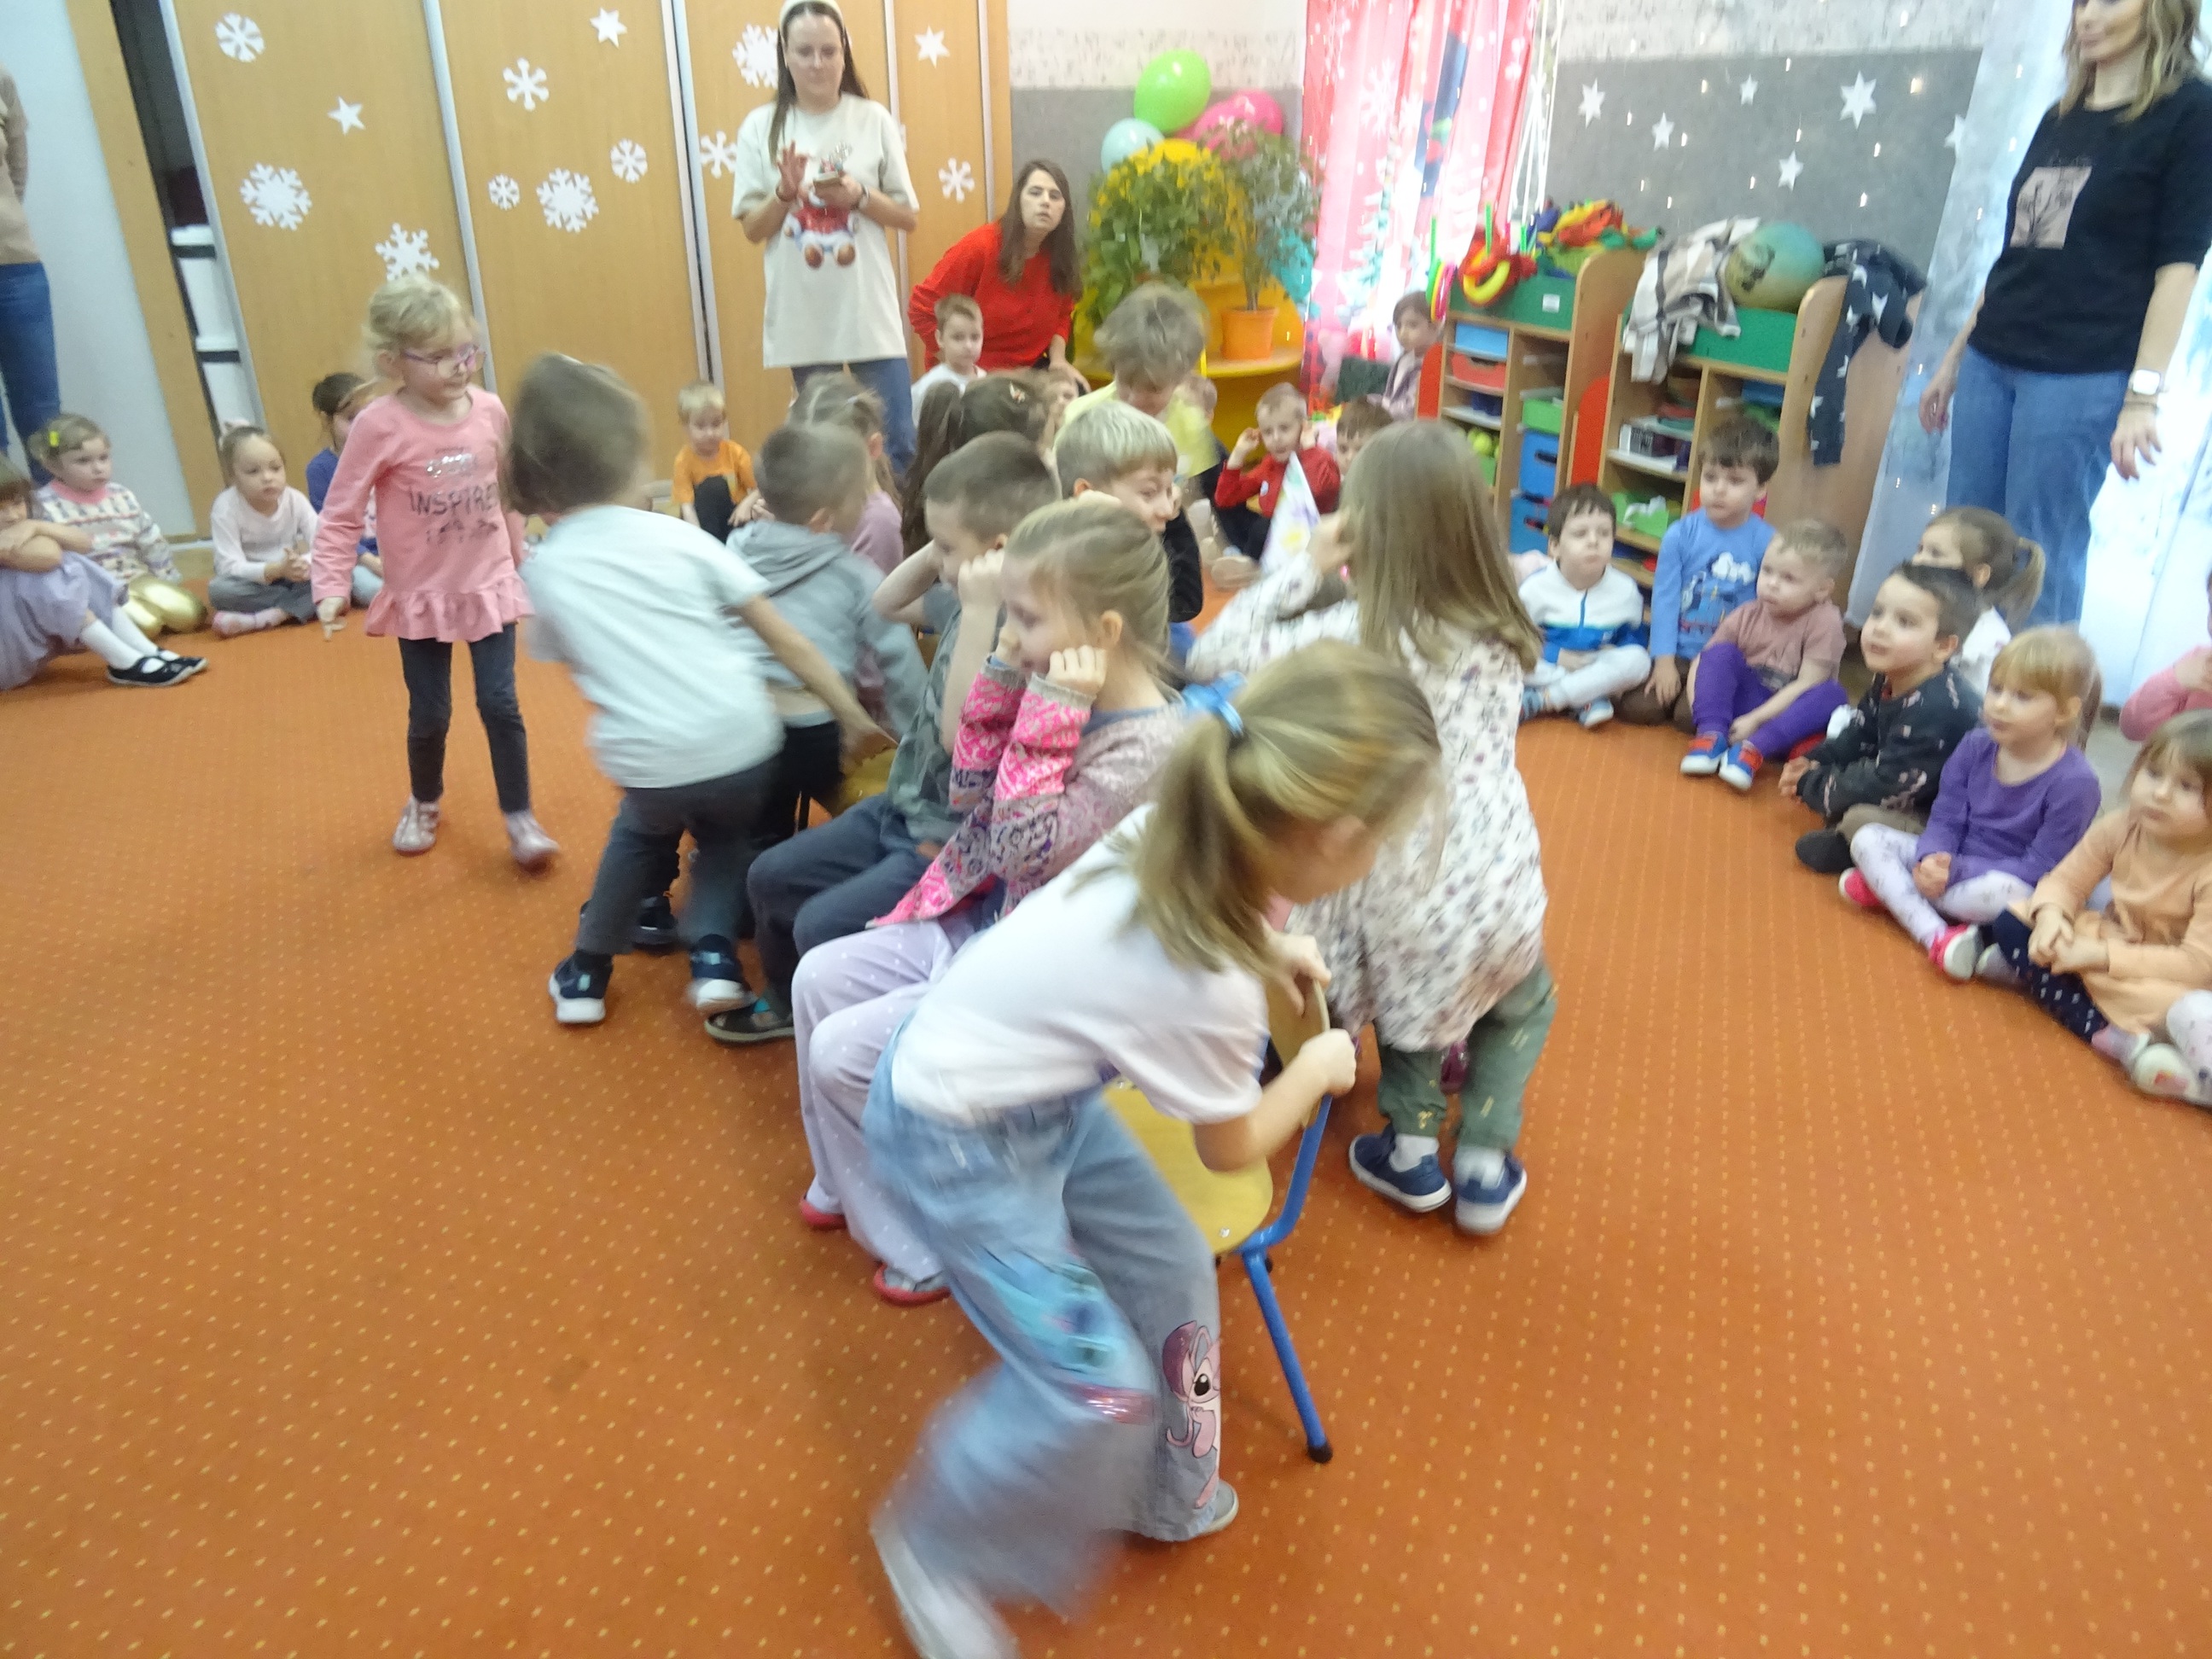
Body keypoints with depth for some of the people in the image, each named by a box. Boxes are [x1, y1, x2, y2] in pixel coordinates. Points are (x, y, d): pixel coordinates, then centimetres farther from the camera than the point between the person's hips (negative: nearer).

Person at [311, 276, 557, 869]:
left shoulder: (490, 411, -7)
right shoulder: (380, 426, -18)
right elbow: (340, 515, -14)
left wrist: (518, 558, 16)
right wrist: (331, 587, -22)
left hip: (490, 587, 2)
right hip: (421, 598, -1)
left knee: (500, 704, 0)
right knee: (429, 715, 10)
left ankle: (520, 818, 13)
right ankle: (424, 804, 37)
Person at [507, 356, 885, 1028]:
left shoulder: (544, 572, 4)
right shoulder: (675, 535, 1)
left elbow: (573, 661, 15)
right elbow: (783, 637, 1)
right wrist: (852, 713, 6)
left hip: (648, 763, 1)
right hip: (741, 745, 0)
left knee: (638, 835, 34)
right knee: (725, 835, 32)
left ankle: (587, 973, 37)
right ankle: (714, 957, 13)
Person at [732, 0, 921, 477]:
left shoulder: (873, 120, 1)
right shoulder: (762, 127, 2)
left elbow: (909, 217, 4)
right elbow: (752, 228, 3)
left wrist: (859, 196, -13)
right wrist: (785, 192, -15)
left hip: (869, 311, 0)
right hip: (802, 315, 1)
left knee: (898, 445, -1)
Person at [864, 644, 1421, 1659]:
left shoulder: (1170, 833, -15)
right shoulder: (1208, 993, -33)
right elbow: (1230, 1148, -10)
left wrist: (1263, 950, 6)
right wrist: (1319, 1070, 4)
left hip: (1038, 1087, 8)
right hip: (956, 1136, -8)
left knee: (1170, 1276, 16)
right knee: (1097, 1384, -5)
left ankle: (1158, 1495, 40)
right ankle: (936, 1551, 21)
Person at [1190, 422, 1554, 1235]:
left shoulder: (1352, 634, -16)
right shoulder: (1499, 632, -1)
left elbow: (1212, 658, -13)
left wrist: (1308, 567, -6)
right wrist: (1335, 581, 10)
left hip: (1399, 893, -3)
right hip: (1494, 890, 3)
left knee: (1409, 984, 31)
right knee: (1524, 1003, 32)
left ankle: (1412, 1146, 27)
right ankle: (1484, 1162, 25)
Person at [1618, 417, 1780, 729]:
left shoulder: (1766, 544, -8)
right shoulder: (1680, 534, -5)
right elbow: (1664, 597, -5)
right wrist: (1664, 661, -10)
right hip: (1679, 651, 2)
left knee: (1690, 715, -23)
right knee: (1636, 708, -15)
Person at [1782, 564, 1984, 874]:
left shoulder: (1935, 709, -32)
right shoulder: (1890, 679, -3)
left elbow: (1885, 788, -29)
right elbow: (1859, 736, 12)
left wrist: (1810, 784, -17)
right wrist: (1815, 762, -5)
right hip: (1906, 797, 10)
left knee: (1861, 818, -29)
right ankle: (1849, 837, -1)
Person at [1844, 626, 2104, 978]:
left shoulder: (2074, 782, -20)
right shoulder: (1975, 747, -5)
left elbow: (2040, 870, -20)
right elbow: (1945, 821, -2)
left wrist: (1958, 871, -28)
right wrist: (1932, 860, -24)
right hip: (1953, 864, 6)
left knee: (2007, 893, -40)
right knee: (1868, 839, -12)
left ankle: (1890, 889, -16)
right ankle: (1936, 936, -28)